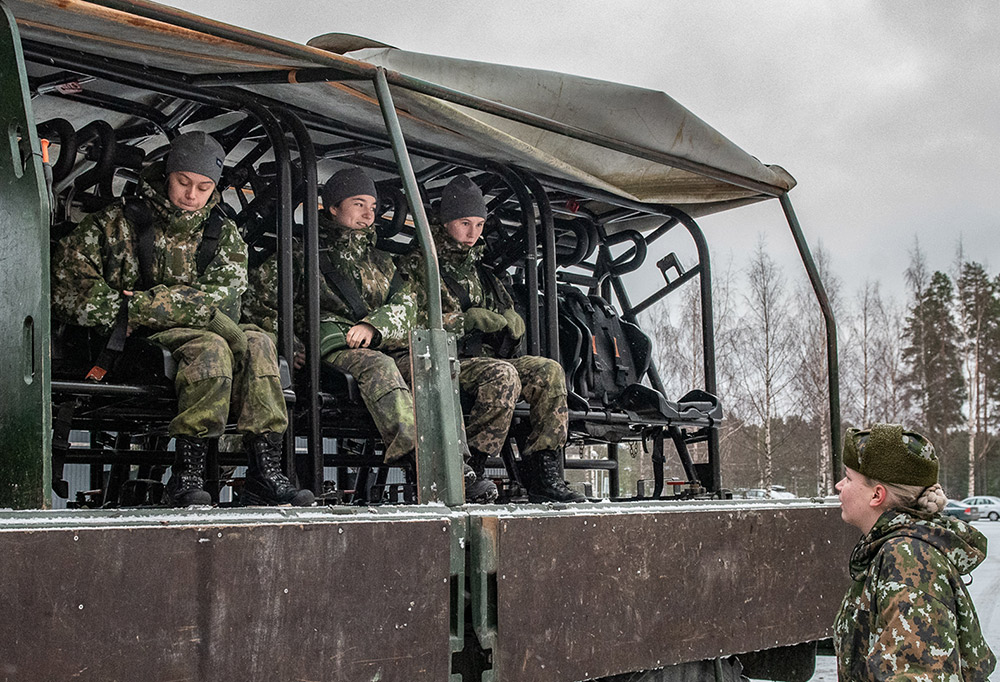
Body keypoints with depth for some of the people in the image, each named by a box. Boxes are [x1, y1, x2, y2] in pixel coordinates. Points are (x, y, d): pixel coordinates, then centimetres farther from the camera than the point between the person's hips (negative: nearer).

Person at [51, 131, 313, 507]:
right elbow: (68, 269, -1)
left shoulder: (223, 233, 14)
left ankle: (265, 470, -36)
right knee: (209, 347, -34)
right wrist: (118, 313, -15)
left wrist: (141, 306, -14)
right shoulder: (120, 221, 9)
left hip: (211, 331, 3)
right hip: (141, 339, -3)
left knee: (257, 343, -28)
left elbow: (219, 293, -4)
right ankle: (185, 473, -38)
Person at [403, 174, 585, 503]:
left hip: (487, 359, 7)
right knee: (502, 375, -34)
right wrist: (471, 320, -6)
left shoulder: (480, 272, 26)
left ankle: (543, 473, -20)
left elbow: (516, 326, 20)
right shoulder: (421, 267, 4)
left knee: (548, 371, -16)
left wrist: (483, 317, 0)